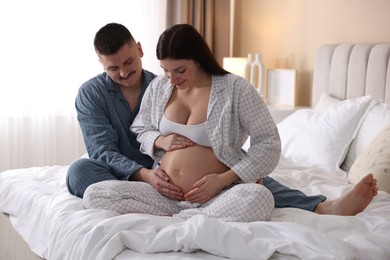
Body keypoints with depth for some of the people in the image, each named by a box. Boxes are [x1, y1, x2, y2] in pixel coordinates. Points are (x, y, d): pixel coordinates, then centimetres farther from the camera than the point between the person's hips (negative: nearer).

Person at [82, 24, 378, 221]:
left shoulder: (235, 89, -5)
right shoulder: (158, 87, 7)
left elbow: (268, 144, -8)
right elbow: (139, 131, 21)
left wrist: (225, 179, -20)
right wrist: (159, 141, -5)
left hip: (217, 194, -5)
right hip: (164, 192, 5)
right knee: (95, 194, -19)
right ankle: (180, 218, -22)